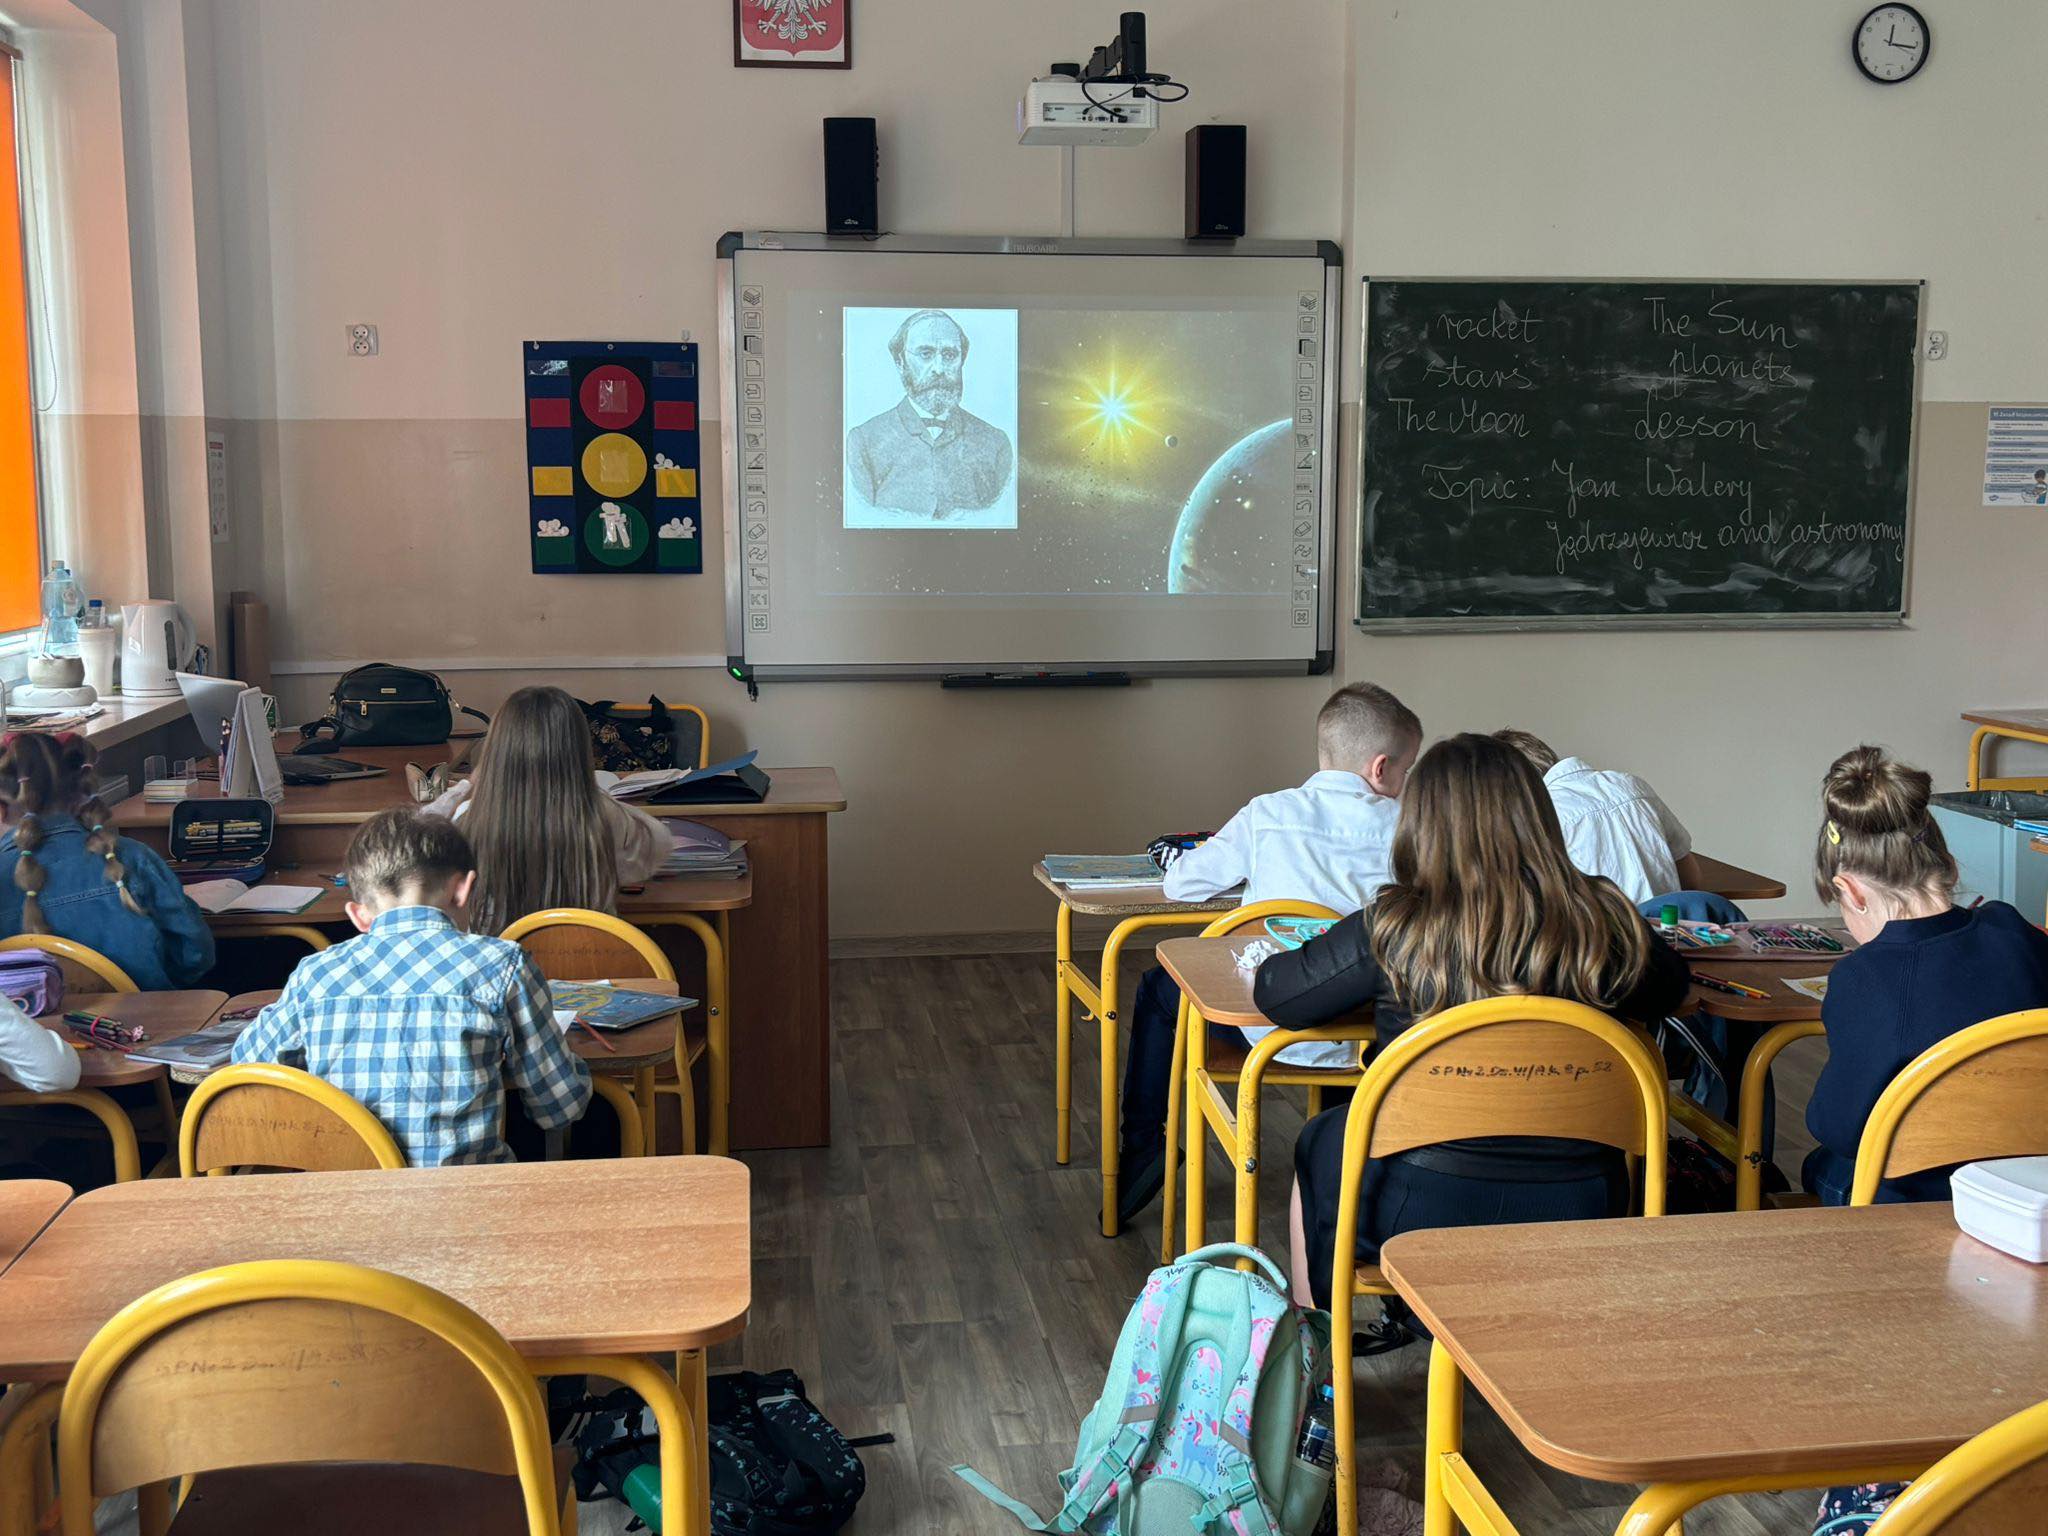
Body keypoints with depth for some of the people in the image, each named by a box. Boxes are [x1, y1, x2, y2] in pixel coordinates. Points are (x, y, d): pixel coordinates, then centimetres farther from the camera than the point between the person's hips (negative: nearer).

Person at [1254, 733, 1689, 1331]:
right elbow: (1668, 987, 12)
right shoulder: (1606, 922, -9)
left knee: (1319, 1142, 28)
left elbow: (1274, 994, -6)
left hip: (1426, 1206, -3)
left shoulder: (1394, 931, -17)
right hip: (1576, 1212, 3)